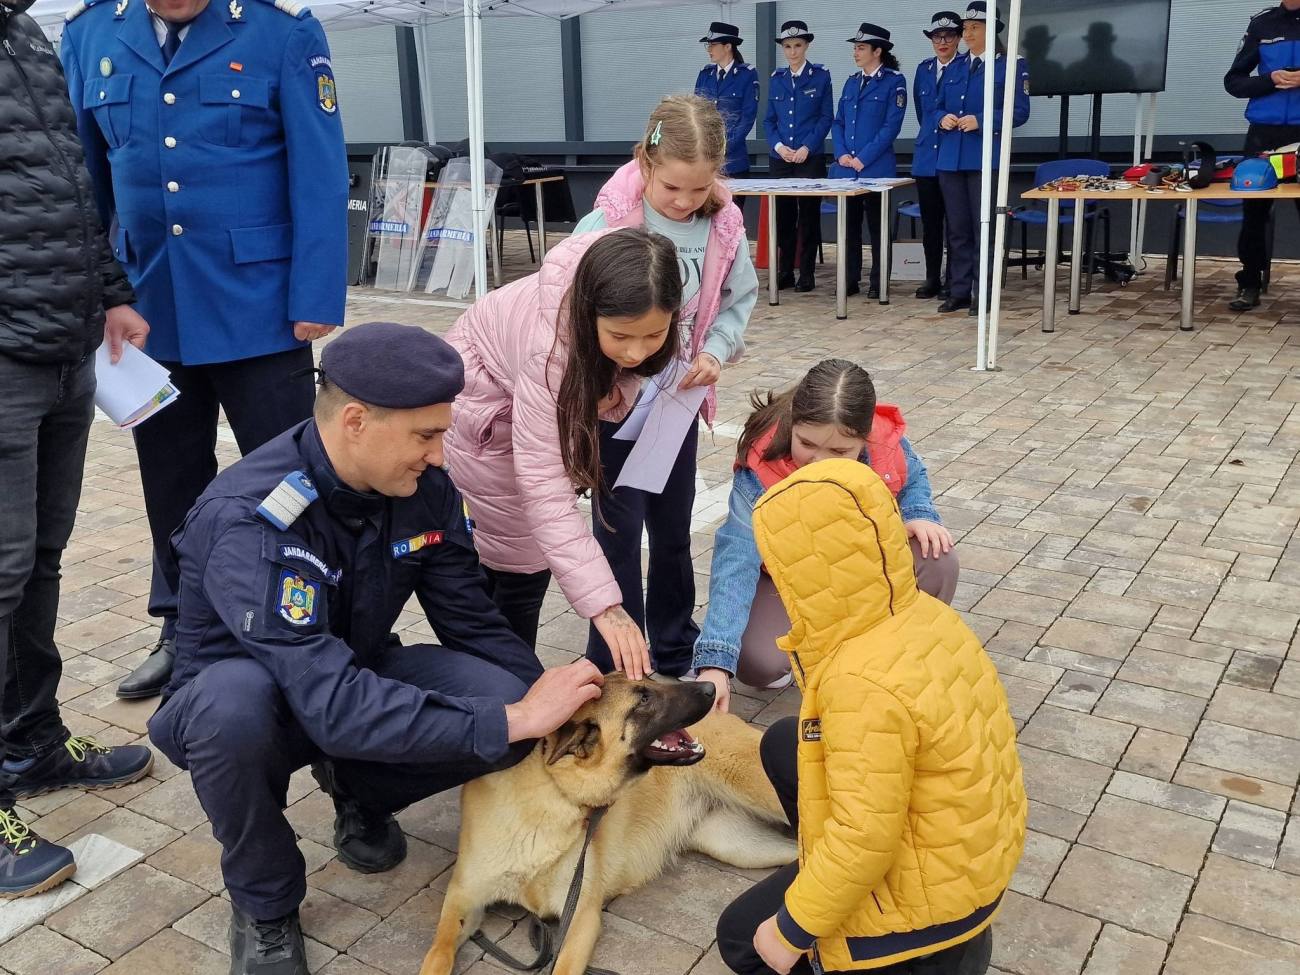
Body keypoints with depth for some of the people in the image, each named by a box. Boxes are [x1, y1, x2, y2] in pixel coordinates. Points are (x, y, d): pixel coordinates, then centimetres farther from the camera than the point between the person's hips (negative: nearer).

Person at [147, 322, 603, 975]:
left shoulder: (425, 486, -15)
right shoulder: (245, 518, -34)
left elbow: (471, 622, -4)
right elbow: (332, 704, -42)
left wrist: (555, 706, -12)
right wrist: (511, 721, -40)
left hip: (357, 675, 4)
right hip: (236, 700, -4)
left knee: (506, 700, -23)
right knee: (236, 701, -41)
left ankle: (358, 789, 9)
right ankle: (263, 899, -9)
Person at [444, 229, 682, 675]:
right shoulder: (551, 347, -44)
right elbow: (544, 488, -46)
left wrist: (612, 390, -27)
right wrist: (604, 605, -52)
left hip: (543, 399, 6)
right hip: (481, 403, -6)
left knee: (524, 551, 13)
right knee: (516, 558, -4)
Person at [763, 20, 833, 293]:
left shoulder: (821, 76, 2)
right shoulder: (776, 79, 11)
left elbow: (826, 117, -1)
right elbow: (769, 120, 11)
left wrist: (807, 148, -12)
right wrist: (778, 146, -7)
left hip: (811, 157, -3)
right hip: (779, 158, 3)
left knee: (808, 215, -1)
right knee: (783, 215, 5)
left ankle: (807, 274, 4)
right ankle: (785, 272, 13)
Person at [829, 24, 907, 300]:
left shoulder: (894, 81, -3)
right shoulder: (852, 82, 15)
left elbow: (891, 126, -10)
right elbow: (838, 122, 14)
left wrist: (863, 159, -14)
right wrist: (841, 154, -3)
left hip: (876, 168, -6)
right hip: (845, 168, 6)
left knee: (877, 225, 1)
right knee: (849, 225, 8)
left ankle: (878, 283, 7)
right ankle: (850, 280, 15)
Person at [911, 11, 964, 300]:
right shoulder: (923, 69, 13)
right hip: (926, 156, 5)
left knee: (954, 222, -1)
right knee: (929, 221, 8)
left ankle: (953, 281, 6)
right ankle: (932, 278, 16)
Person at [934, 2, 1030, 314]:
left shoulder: (1011, 65, -1)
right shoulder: (954, 67, 16)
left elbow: (1019, 111, -7)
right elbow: (938, 107, 19)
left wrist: (980, 121, -18)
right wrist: (943, 119, -4)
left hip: (985, 158, -5)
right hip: (950, 158, 6)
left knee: (983, 229, -2)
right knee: (957, 229, 8)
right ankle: (959, 292, 14)